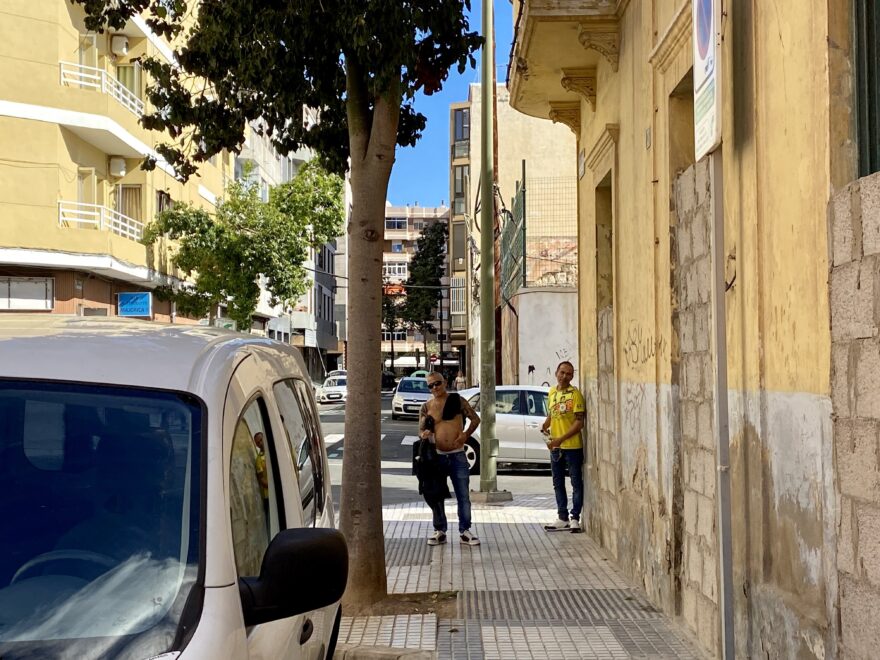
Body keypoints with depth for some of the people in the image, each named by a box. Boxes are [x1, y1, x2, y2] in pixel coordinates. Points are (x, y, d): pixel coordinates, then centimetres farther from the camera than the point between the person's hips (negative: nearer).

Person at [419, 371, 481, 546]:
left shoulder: (457, 401, 1)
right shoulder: (426, 407, 4)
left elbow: (475, 419, 6)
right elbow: (421, 430, 5)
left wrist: (466, 435, -9)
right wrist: (423, 435, -19)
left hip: (457, 455, -1)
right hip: (437, 456, 1)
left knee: (463, 496, 2)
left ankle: (464, 531, 11)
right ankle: (440, 531, 17)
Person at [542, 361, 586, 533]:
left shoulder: (575, 394, -11)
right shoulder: (552, 392, 9)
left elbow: (579, 422, -15)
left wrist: (561, 439, -21)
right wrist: (545, 425, 3)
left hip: (572, 446, -7)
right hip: (555, 447, 7)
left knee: (576, 482, 2)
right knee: (558, 483, 13)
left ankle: (575, 518, 9)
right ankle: (563, 518, 22)